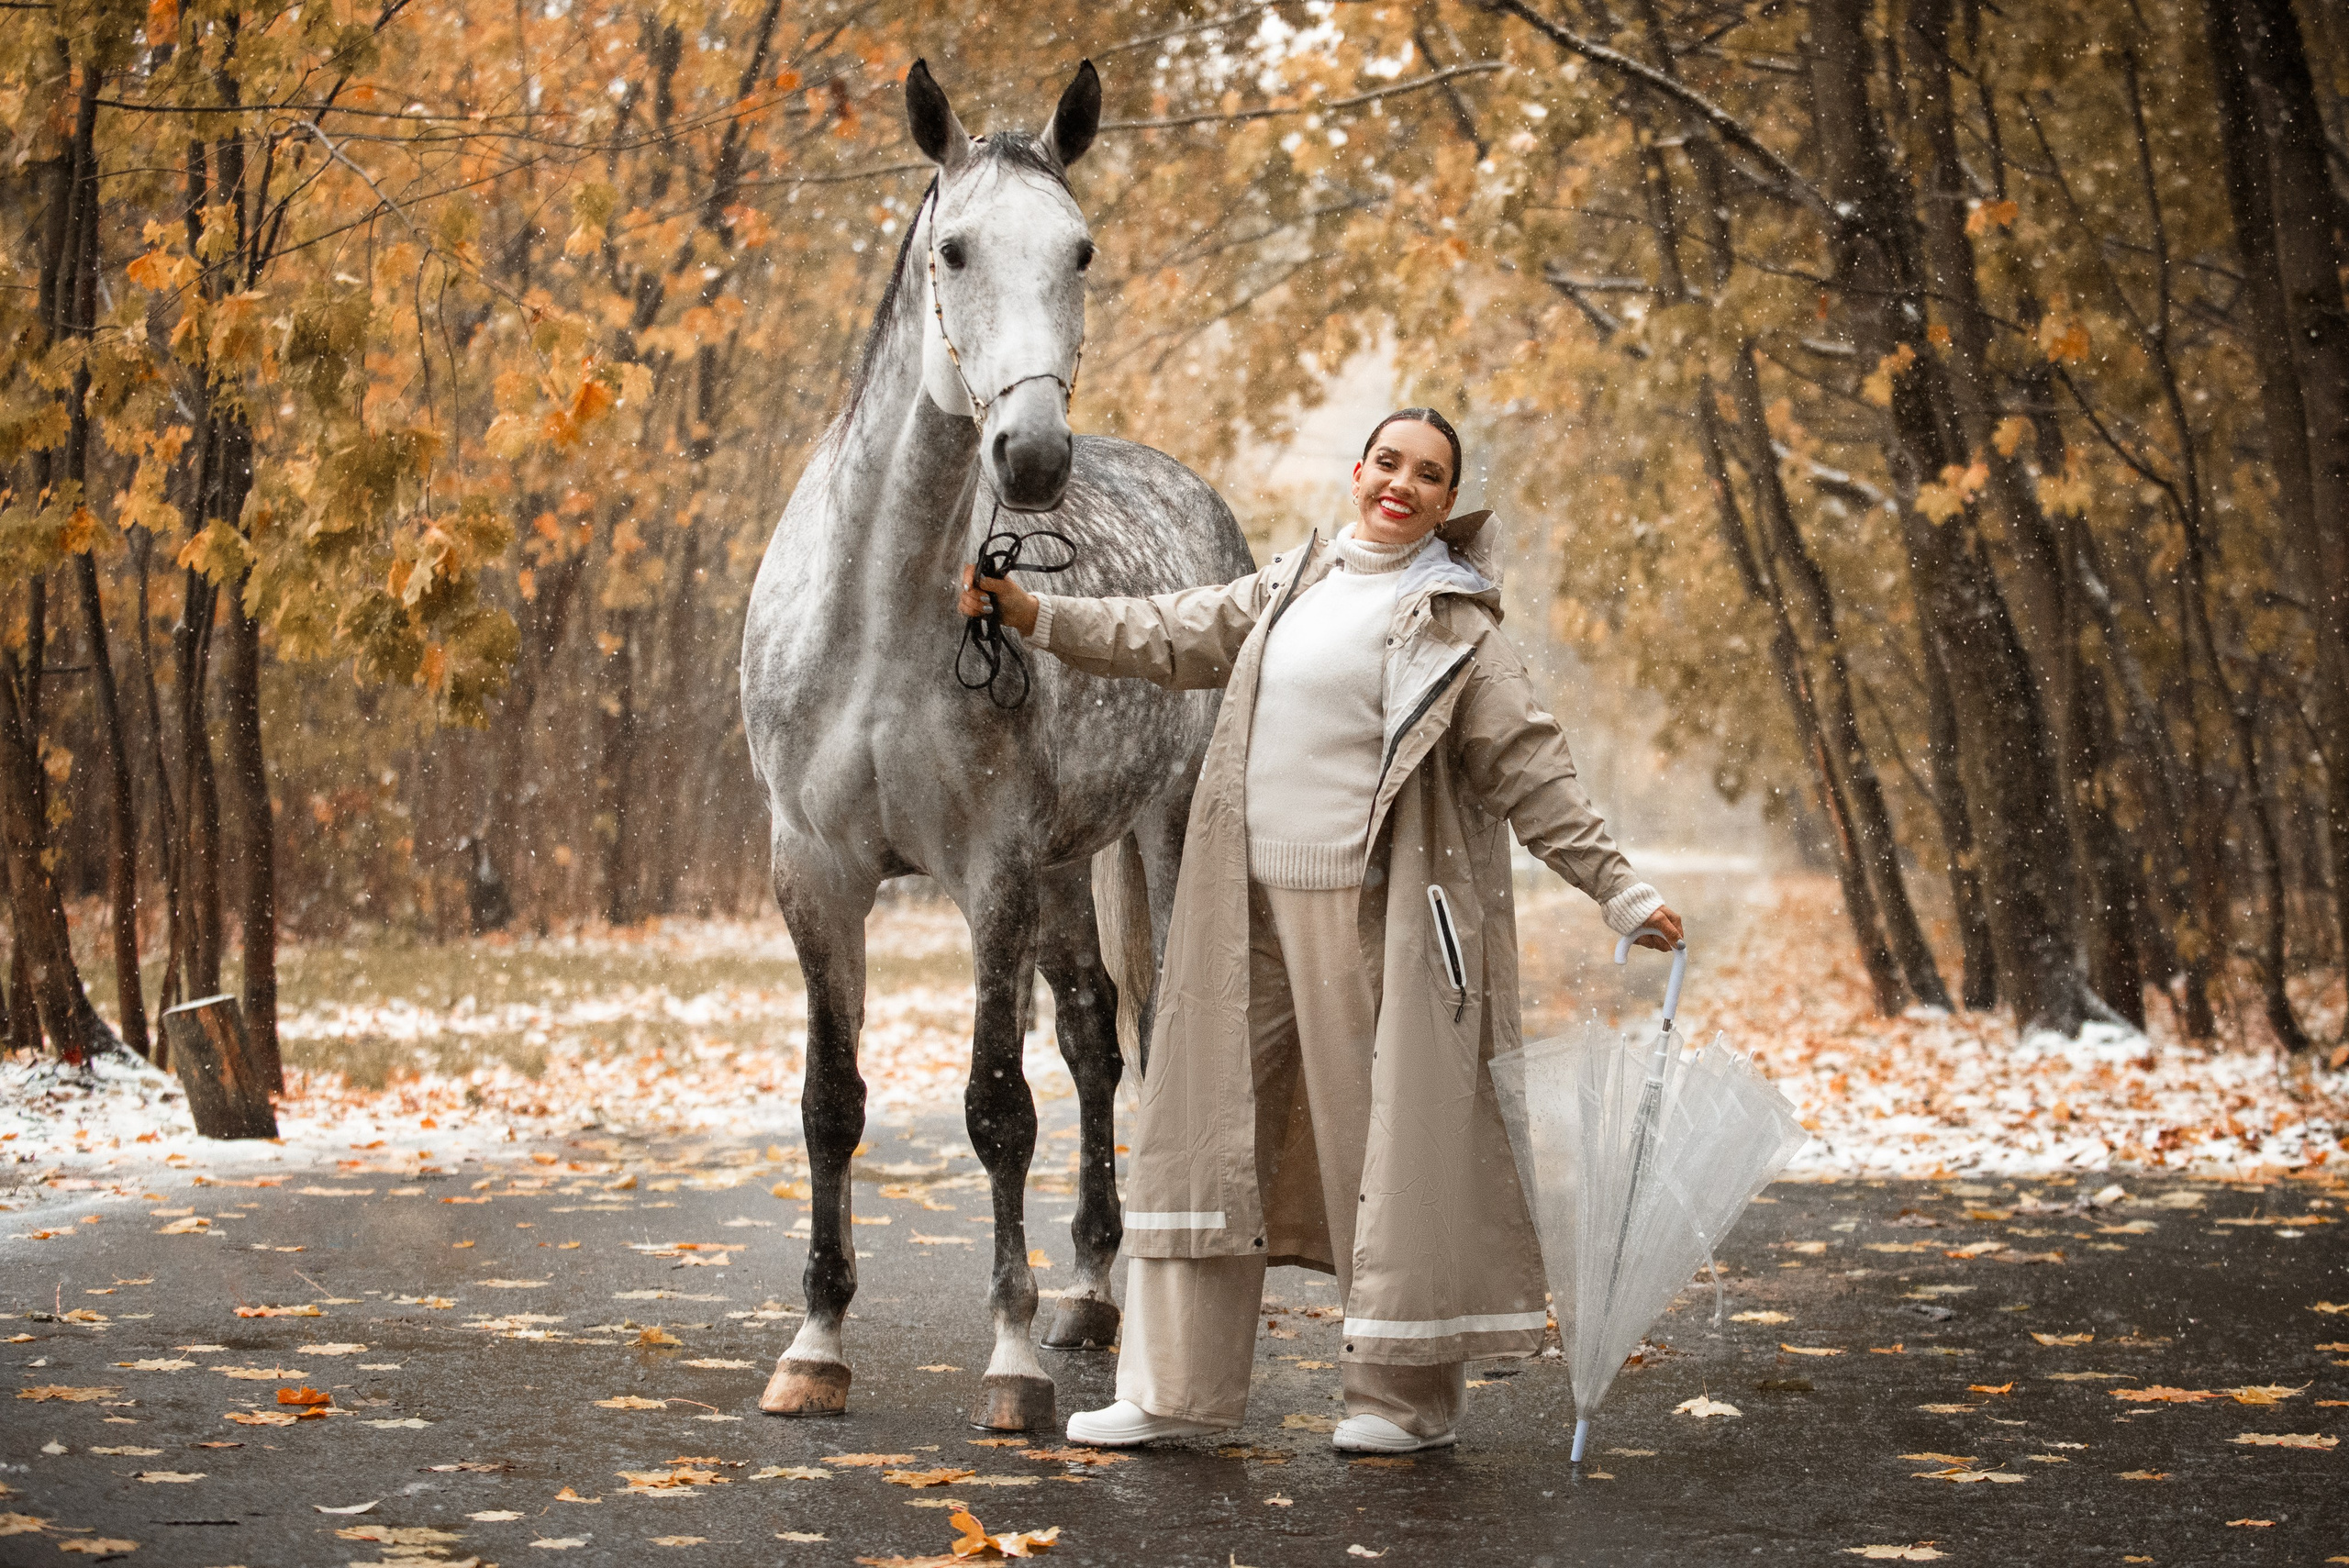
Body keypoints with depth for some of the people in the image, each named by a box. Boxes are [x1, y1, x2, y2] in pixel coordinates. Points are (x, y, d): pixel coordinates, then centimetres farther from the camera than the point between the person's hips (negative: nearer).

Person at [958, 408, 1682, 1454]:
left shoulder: (1453, 625, -2)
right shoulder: (1295, 585, 14)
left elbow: (1529, 769, -4)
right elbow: (1176, 638, 18)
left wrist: (1619, 891, -8)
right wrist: (1036, 616, 11)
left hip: (1367, 914, -6)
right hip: (1251, 908, 6)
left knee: (1384, 1141, -1)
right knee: (1209, 1122, 7)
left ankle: (1409, 1397, 13)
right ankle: (1178, 1389, 14)